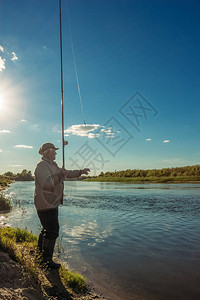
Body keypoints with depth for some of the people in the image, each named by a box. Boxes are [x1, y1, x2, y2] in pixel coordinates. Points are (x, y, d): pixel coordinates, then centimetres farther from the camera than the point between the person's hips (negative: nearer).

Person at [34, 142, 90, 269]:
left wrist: (80, 172, 10)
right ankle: (47, 260, 6)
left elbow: (67, 173, 20)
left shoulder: (53, 166, 16)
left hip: (51, 204, 10)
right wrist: (60, 175, -29)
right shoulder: (42, 165, -16)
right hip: (46, 205, -10)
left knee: (47, 229, 20)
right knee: (52, 231, -6)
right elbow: (46, 184, -29)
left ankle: (40, 254, 36)